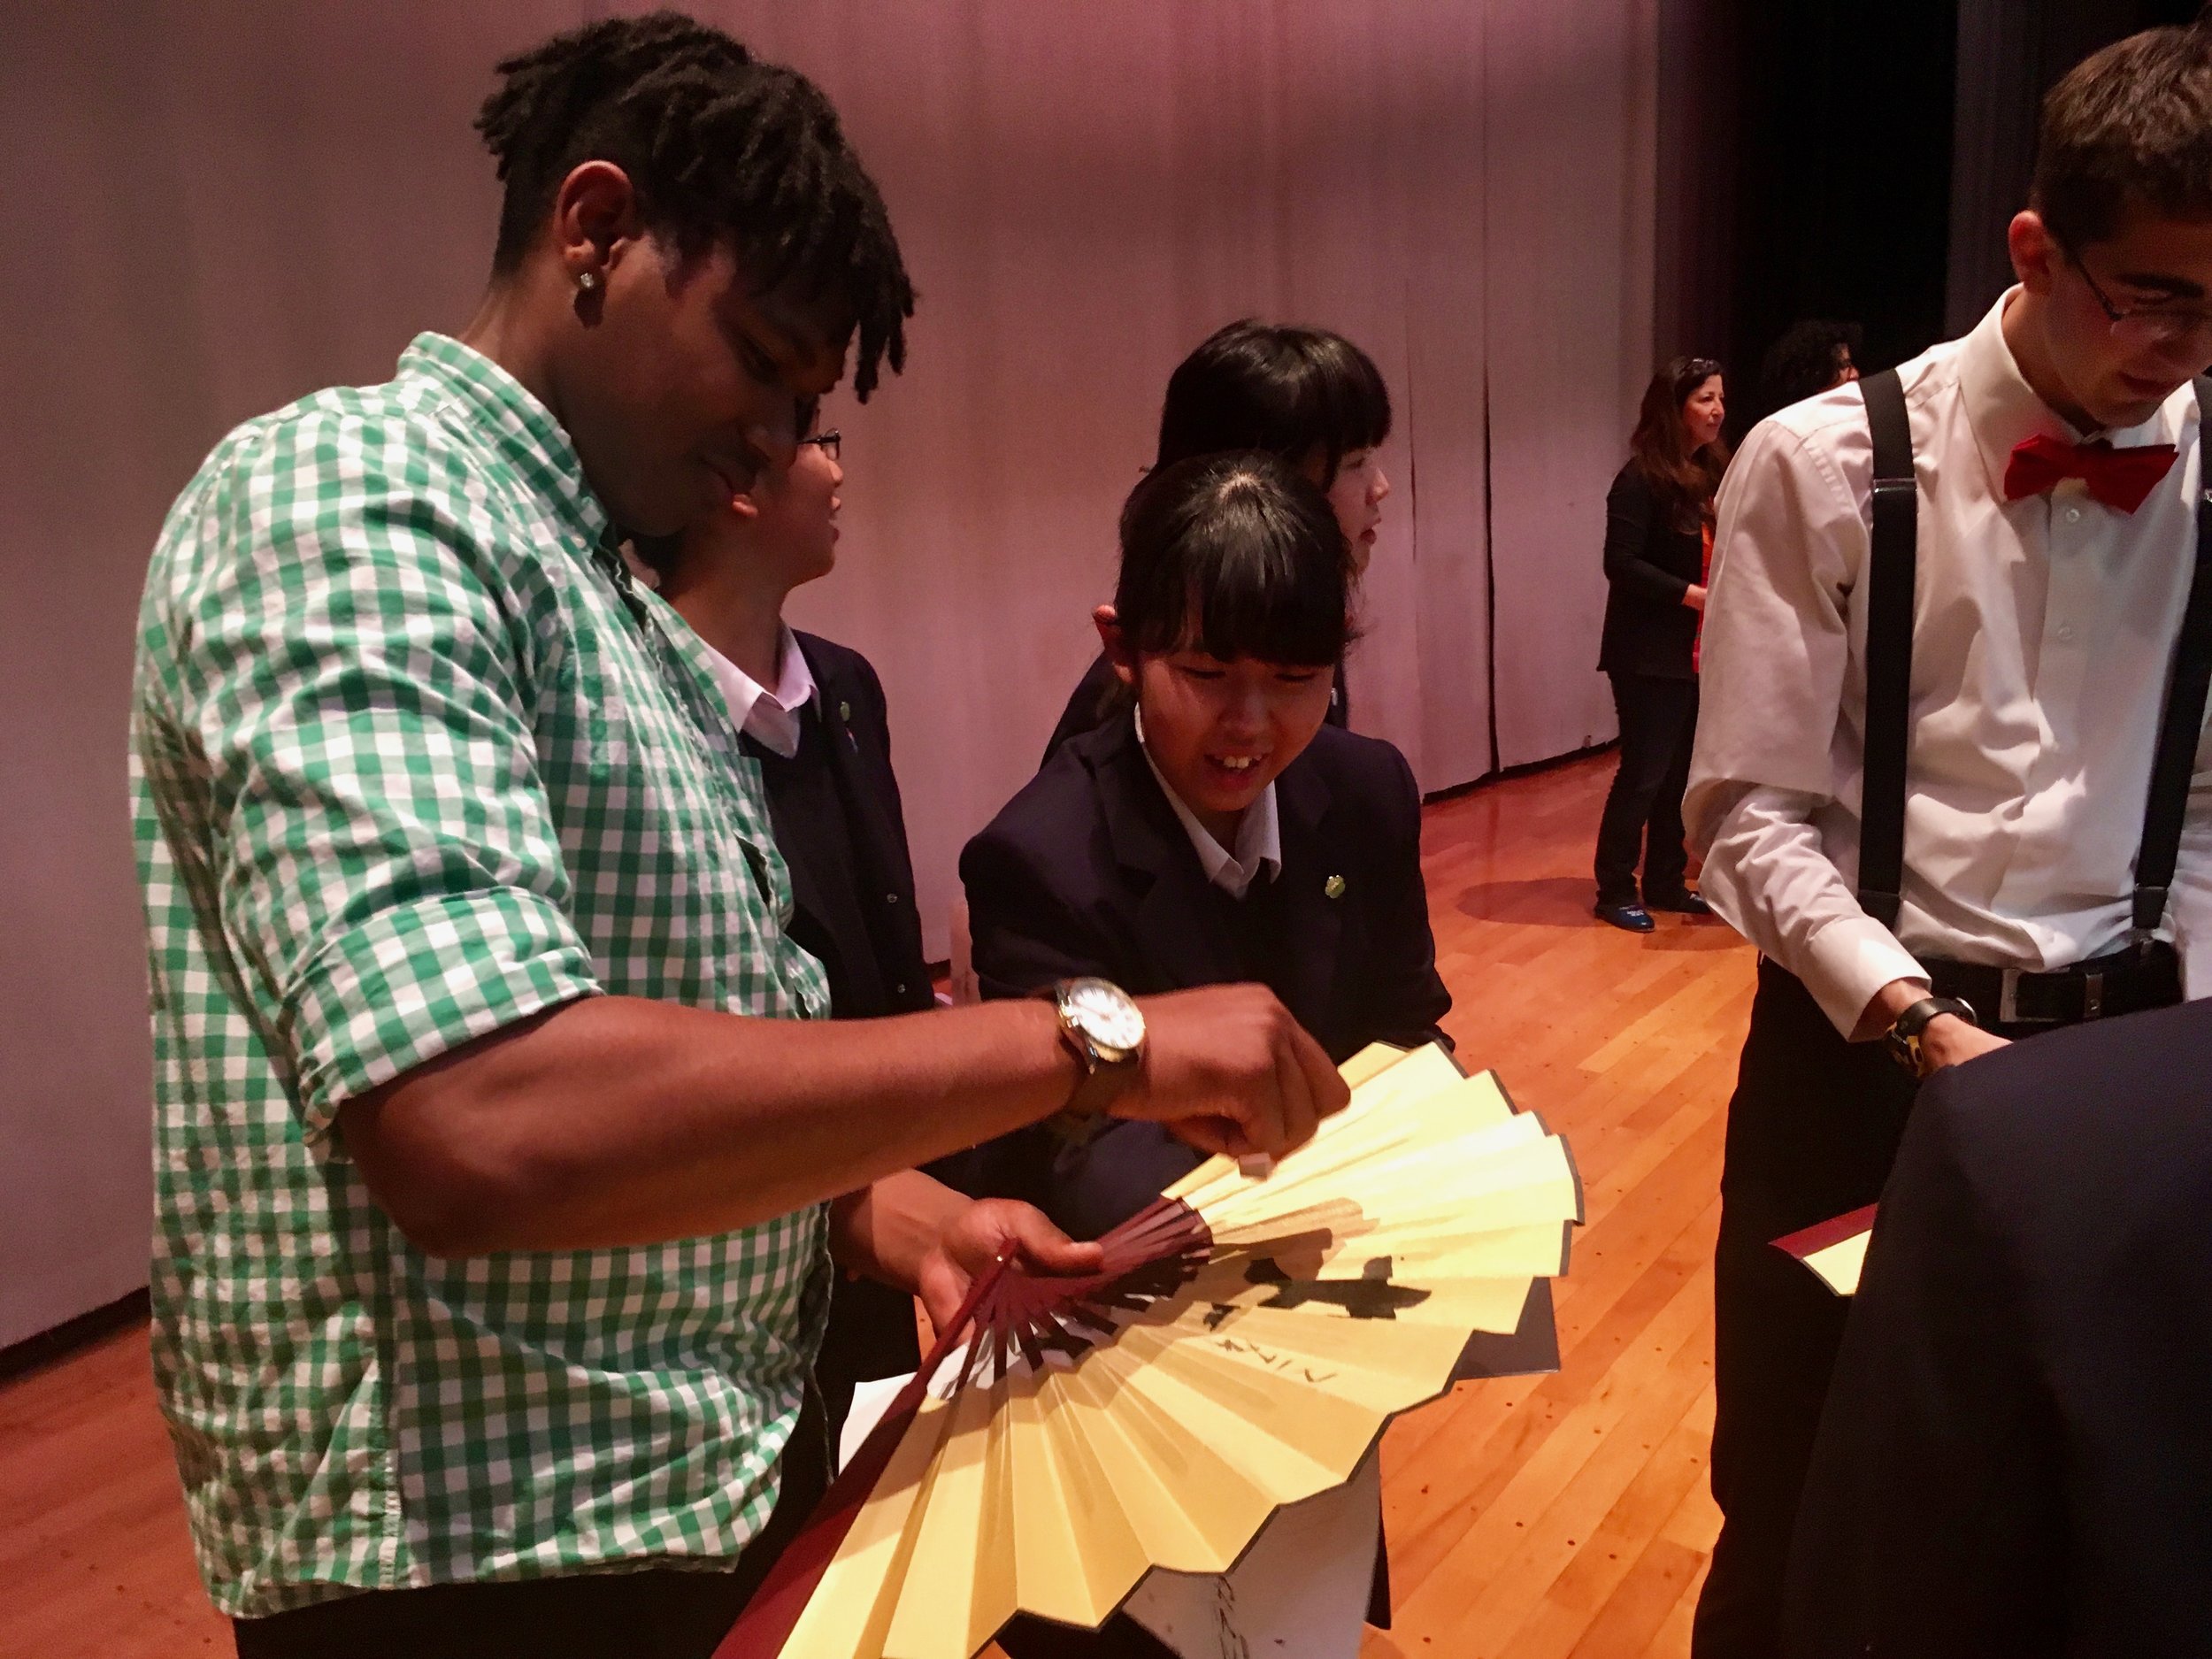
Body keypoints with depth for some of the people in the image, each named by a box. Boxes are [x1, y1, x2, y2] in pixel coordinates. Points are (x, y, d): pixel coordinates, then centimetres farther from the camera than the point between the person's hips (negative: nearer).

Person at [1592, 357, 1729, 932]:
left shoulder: (1714, 472, 11)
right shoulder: (1641, 478, -12)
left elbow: (1718, 555, 16)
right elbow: (1621, 564, -18)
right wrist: (1694, 595, -22)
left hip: (1701, 651, 7)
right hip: (1652, 653, -7)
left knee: (1682, 770, 11)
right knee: (1644, 771, -3)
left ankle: (1666, 882, 22)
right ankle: (1615, 890, 9)